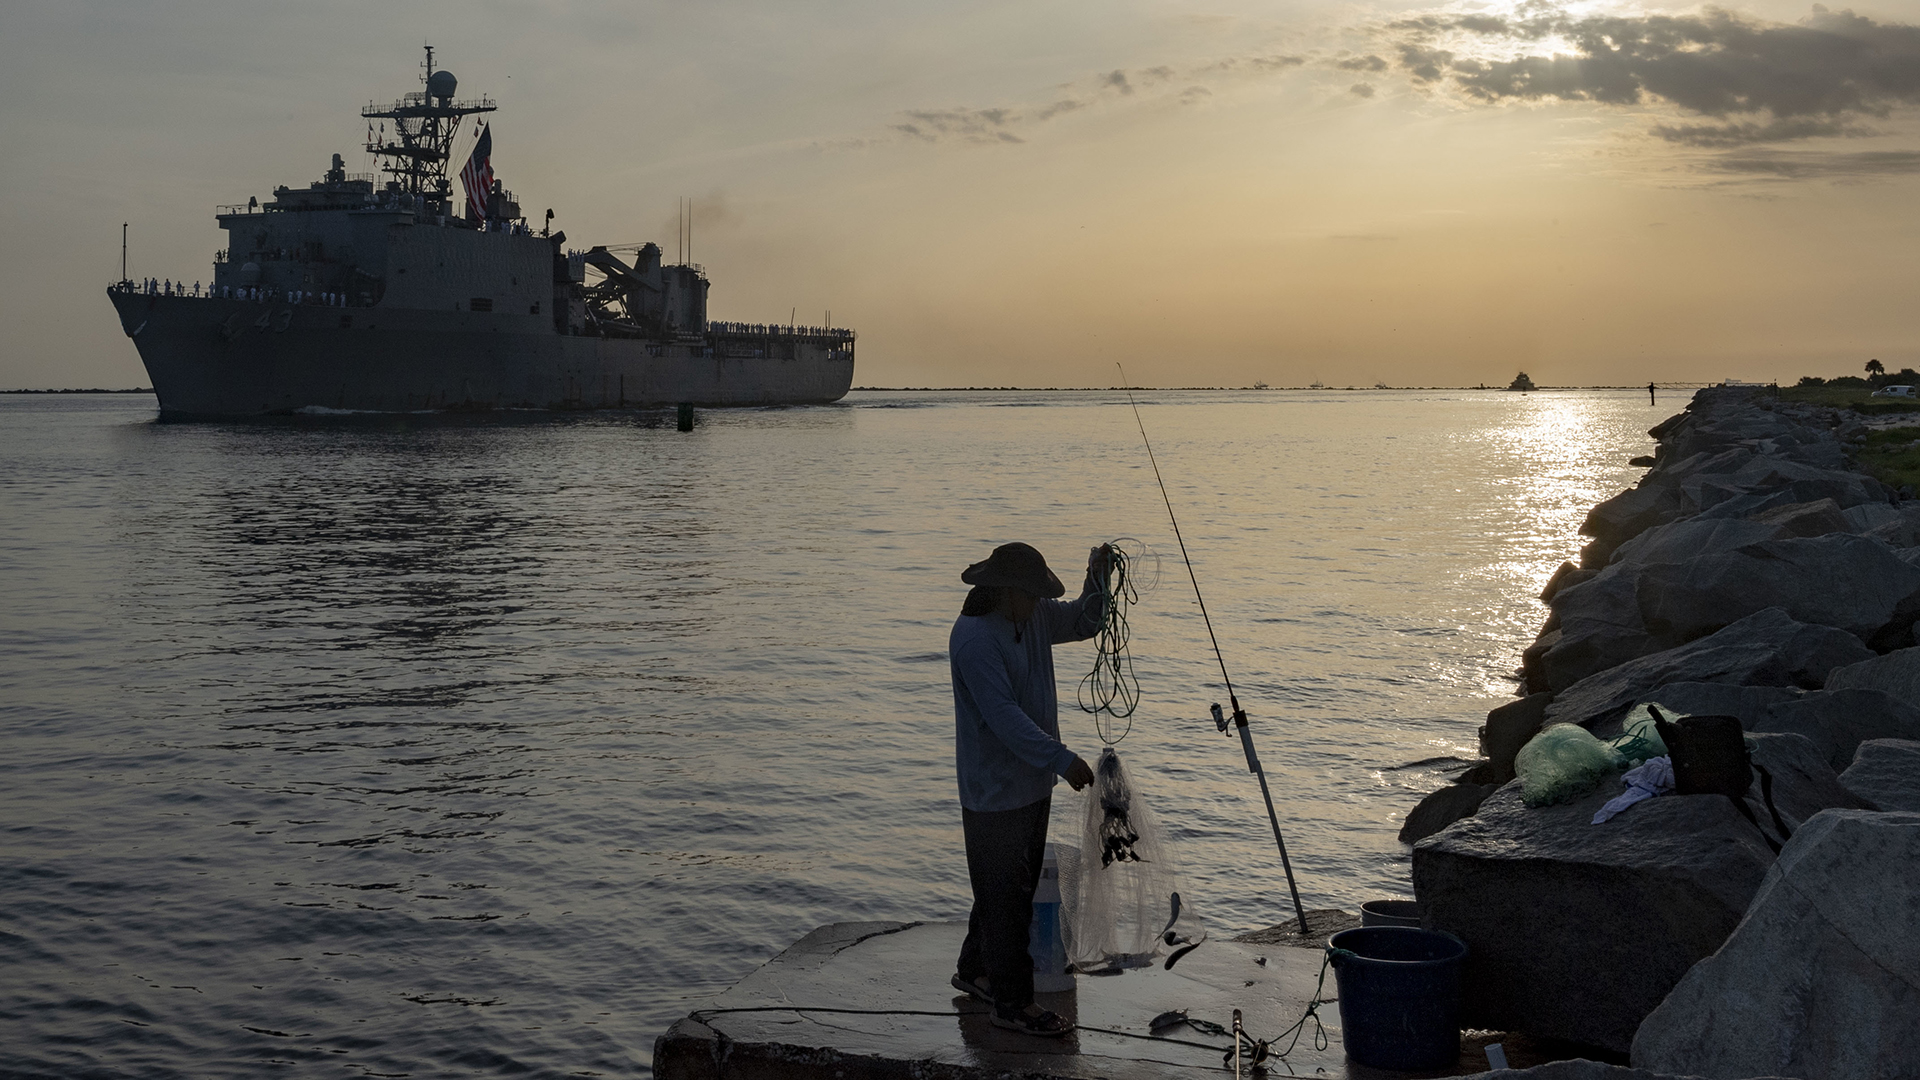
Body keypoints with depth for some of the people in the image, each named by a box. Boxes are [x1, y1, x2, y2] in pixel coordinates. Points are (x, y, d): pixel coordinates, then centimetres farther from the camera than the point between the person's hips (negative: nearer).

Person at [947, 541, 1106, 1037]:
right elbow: (1004, 716, -27)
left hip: (1033, 782, 9)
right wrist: (1062, 759, -30)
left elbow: (1082, 622, 18)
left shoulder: (1035, 616, 3)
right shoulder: (974, 638, -23)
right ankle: (1012, 1003, 7)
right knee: (1006, 895, -1)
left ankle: (975, 971, 35)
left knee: (1016, 887, 19)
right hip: (995, 789, -9)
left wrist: (1098, 578, -2)